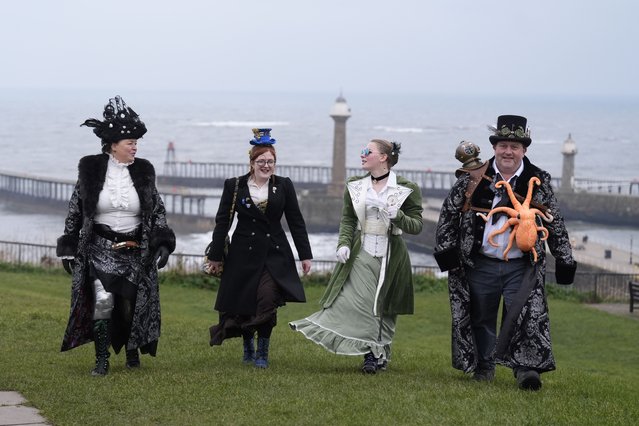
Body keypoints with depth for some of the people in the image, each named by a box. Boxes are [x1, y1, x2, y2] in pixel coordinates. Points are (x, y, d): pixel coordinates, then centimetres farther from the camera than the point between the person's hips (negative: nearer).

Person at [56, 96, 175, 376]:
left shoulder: (143, 172, 2)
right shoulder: (90, 169, -2)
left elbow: (158, 211, 8)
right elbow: (75, 211, 3)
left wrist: (162, 245, -1)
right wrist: (69, 248, 2)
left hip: (136, 252, 2)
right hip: (100, 248, -2)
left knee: (132, 305, 3)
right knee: (103, 300, -18)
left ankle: (132, 349, 29)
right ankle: (102, 359, -7)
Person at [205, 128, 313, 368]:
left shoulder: (284, 186, 3)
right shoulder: (234, 186, 0)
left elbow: (296, 222, 7)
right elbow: (222, 222, 3)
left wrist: (305, 255, 6)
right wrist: (215, 256, 3)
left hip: (275, 254, 0)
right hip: (244, 254, 0)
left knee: (268, 298, -17)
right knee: (244, 304, 4)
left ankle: (262, 352, -5)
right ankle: (248, 348, 27)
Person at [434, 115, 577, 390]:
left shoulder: (538, 182, 3)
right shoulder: (473, 178, 1)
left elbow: (555, 223, 8)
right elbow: (449, 212, 6)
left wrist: (564, 260, 6)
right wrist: (446, 248, -1)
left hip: (522, 267, -1)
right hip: (480, 265, 1)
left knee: (525, 317, -13)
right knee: (482, 318, 11)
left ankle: (526, 368, -11)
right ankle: (484, 367, 26)